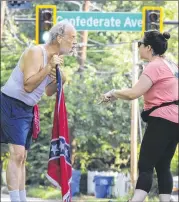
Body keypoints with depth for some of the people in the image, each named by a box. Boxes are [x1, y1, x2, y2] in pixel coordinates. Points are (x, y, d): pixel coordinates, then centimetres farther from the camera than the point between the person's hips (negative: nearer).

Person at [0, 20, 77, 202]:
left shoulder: (55, 58, 8)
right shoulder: (36, 53, -19)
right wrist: (48, 68, -30)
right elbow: (28, 86, -27)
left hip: (27, 109, 10)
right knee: (17, 154, -18)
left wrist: (58, 81, -5)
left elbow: (48, 92, 14)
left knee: (22, 157, 10)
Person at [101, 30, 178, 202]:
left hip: (162, 120, -9)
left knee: (145, 166, -15)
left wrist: (113, 93, -3)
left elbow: (133, 93, -19)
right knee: (162, 167, 10)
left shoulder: (154, 67, -12)